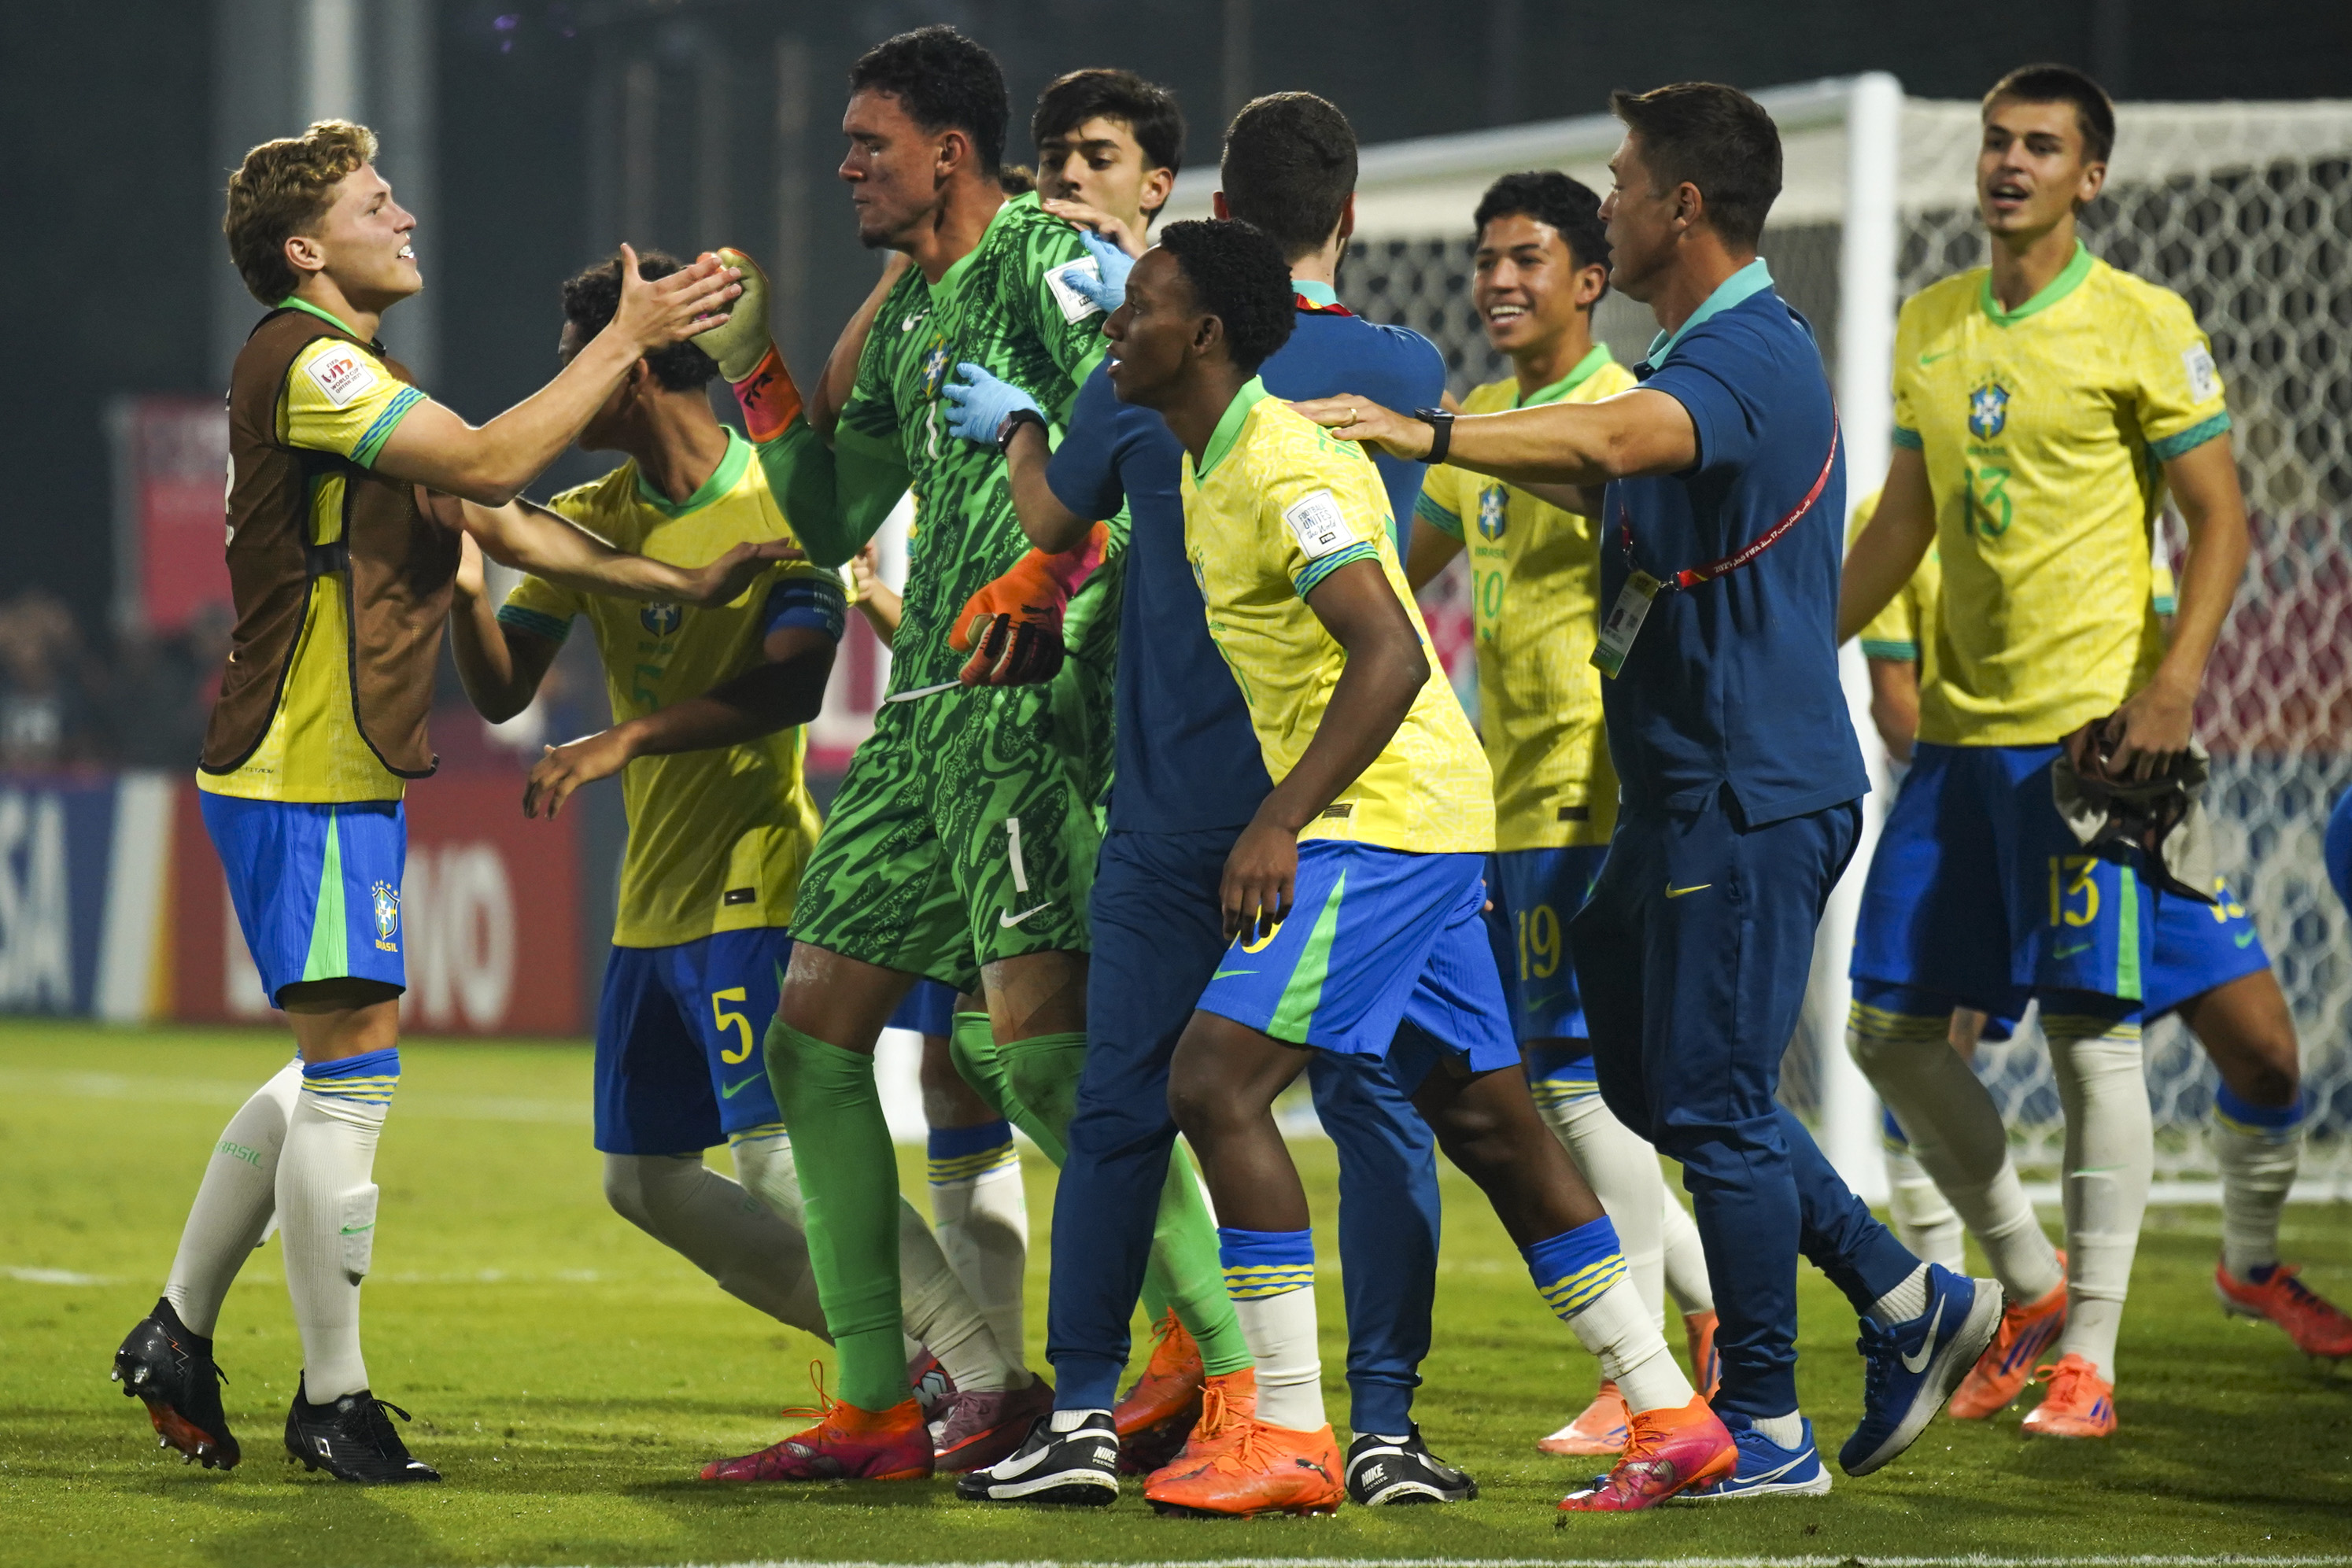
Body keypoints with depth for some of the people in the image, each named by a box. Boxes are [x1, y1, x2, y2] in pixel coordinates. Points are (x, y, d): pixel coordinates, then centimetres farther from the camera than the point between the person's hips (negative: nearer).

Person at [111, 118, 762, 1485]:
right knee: (355, 1063, -8)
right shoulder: (300, 362, -14)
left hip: (350, 778, 10)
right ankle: (335, 1400, -3)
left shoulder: (355, 379, 19)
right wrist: (625, 343, -15)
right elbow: (491, 463, -22)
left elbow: (504, 527, 20)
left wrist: (679, 586, 13)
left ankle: (179, 1333, 23)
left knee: (338, 1066, 15)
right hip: (304, 780, -10)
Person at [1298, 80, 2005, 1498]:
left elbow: (1617, 437, -40)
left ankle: (1767, 1428, 5)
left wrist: (1426, 434, -49)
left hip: (1751, 791, -11)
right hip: (1688, 785, 11)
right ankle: (1909, 1302, 21)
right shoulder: (1709, 354, 16)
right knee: (1648, 1073, 15)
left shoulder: (1754, 357, -19)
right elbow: (1611, 480, 32)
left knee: (1713, 1103, -4)